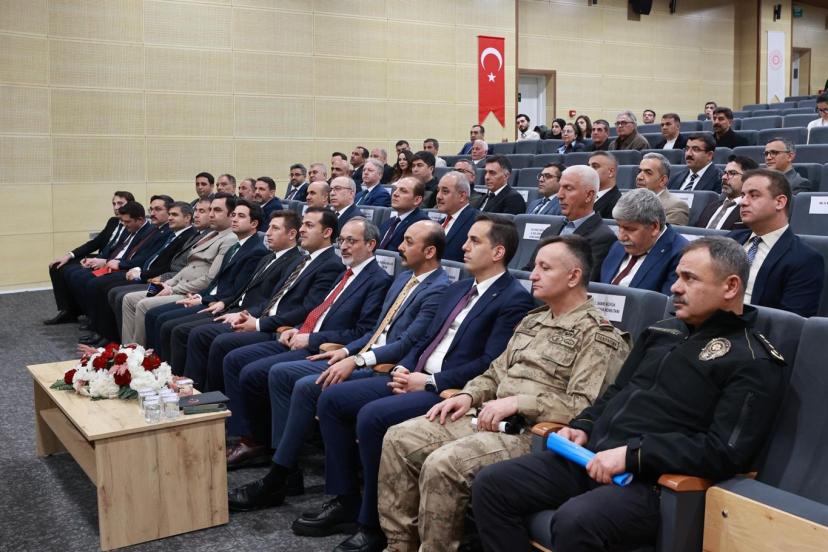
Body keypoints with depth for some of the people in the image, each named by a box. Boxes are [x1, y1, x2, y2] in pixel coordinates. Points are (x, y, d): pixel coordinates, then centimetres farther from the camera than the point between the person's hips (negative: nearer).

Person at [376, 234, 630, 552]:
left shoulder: (598, 335, -8)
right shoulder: (532, 321, 19)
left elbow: (584, 407, -17)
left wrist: (518, 401, -20)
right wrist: (468, 395, 4)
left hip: (534, 434, -8)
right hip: (491, 418, 9)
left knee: (443, 464, -29)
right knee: (400, 439, -5)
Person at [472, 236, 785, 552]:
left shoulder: (753, 363, -6)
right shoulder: (662, 332, 18)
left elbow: (725, 453, -16)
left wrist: (633, 453, -20)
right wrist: (584, 427, 6)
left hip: (653, 480, -8)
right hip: (592, 457, 8)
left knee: (575, 520, -36)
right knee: (490, 485, -6)